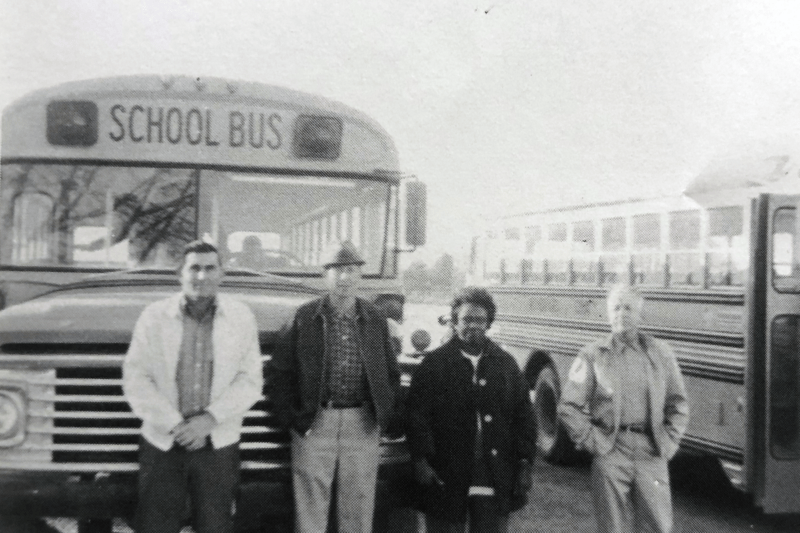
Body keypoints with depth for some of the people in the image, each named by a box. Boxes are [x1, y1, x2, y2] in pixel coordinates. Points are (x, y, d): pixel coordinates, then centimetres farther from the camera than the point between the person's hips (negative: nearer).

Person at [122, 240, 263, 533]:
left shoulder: (241, 317, 2)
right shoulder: (154, 316, 0)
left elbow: (250, 380, -2)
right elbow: (135, 379, -4)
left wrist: (210, 418, -14)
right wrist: (174, 425, -12)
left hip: (219, 446, 1)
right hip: (161, 444, 0)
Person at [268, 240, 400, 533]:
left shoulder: (375, 319, 8)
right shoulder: (305, 317, 0)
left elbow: (391, 373, 14)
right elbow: (278, 371, 2)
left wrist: (385, 414, 4)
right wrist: (290, 416, -3)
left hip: (363, 424, 2)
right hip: (314, 424, -2)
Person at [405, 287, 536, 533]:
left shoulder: (506, 364, 9)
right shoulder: (434, 364, 0)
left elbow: (524, 417, 9)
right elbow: (416, 415, -4)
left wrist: (524, 464, 4)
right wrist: (421, 460, -13)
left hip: (496, 482, 2)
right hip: (445, 478, -2)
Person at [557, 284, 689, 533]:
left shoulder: (660, 352, 8)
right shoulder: (592, 356, 2)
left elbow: (678, 404, 16)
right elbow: (568, 407, 3)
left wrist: (668, 441, 6)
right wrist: (592, 441, -2)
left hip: (651, 453, 2)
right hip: (610, 456, -1)